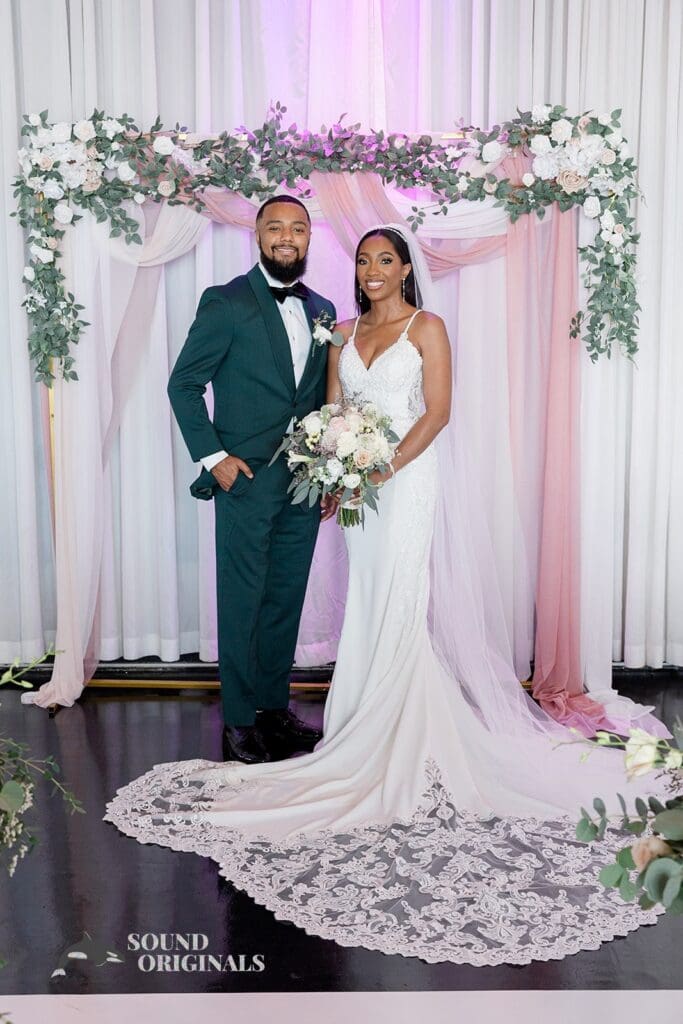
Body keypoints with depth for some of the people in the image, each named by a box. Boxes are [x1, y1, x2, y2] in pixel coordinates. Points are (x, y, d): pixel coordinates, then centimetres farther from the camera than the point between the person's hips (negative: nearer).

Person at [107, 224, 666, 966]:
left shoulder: (425, 327, 1)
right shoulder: (345, 333, 17)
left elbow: (437, 412, -8)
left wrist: (385, 468, -18)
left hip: (409, 475, -5)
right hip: (360, 482, 5)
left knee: (401, 605, -8)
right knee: (367, 602, 6)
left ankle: (398, 746, -1)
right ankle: (372, 730, 15)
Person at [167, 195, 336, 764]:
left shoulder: (322, 310, 13)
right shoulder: (226, 302, -4)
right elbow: (184, 383, -4)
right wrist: (212, 456, -11)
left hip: (305, 484, 5)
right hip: (246, 481, -5)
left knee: (287, 600, 12)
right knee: (243, 603, 3)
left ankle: (275, 707, 26)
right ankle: (240, 722, 15)